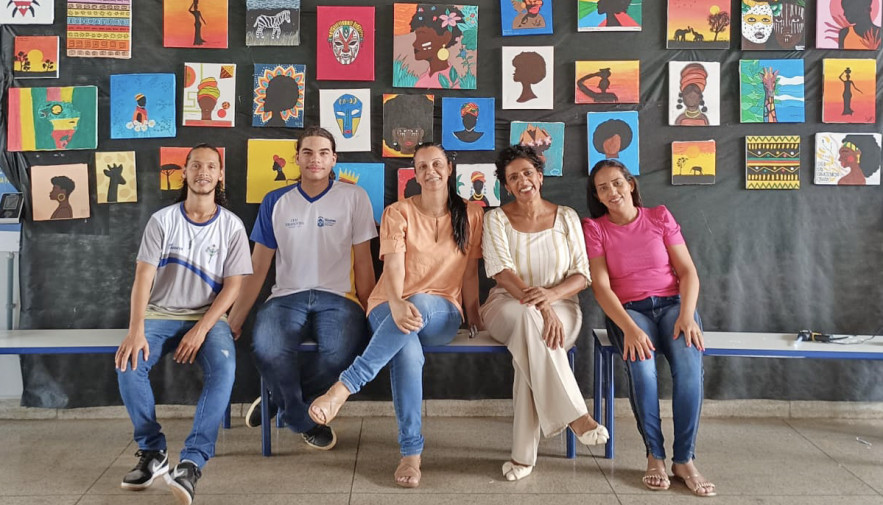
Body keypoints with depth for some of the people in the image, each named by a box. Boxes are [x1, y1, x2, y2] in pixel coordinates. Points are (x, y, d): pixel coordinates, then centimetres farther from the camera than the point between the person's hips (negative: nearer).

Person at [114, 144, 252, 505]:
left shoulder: (231, 226, 0)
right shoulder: (162, 220, 0)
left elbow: (233, 285, -5)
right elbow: (143, 276, -8)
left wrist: (201, 329, -18)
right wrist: (136, 330, -22)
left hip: (208, 318, -1)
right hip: (160, 315, 1)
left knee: (223, 368, -32)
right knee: (128, 363, -27)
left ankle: (192, 463, -31)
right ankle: (152, 451, -9)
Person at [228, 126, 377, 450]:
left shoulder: (353, 197, 5)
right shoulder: (275, 202, 10)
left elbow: (363, 261, 6)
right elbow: (257, 268, 11)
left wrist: (369, 315, 0)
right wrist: (234, 322, 6)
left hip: (338, 298, -1)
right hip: (287, 297, 1)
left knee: (342, 352, -35)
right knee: (267, 350, -33)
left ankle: (279, 400, -3)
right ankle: (305, 421, -3)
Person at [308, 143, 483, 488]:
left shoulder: (470, 215, 9)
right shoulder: (398, 213, 2)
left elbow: (470, 272, 13)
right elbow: (393, 266, -13)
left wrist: (473, 316, 10)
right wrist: (397, 306, -32)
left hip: (441, 315, 1)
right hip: (389, 309, -1)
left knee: (420, 303, -40)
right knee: (407, 350, -38)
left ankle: (344, 388, -41)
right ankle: (411, 453, -31)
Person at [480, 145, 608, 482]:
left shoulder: (566, 217, 7)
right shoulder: (496, 218, 3)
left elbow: (582, 276, 1)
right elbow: (501, 273, -11)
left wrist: (551, 294, -21)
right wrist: (539, 305, -26)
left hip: (559, 307, 1)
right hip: (507, 307, 0)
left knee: (530, 336, -35)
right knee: (527, 316, -38)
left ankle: (524, 454, -30)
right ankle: (575, 415, -37)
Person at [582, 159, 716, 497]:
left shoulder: (660, 216, 5)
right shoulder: (594, 228, 1)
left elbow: (688, 272, 1)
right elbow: (601, 286, -7)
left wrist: (687, 315, -17)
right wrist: (629, 328, -23)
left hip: (673, 303, 1)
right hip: (627, 311, -1)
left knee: (689, 363, -30)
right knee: (641, 365, -33)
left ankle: (684, 459, -18)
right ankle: (655, 456, -15)